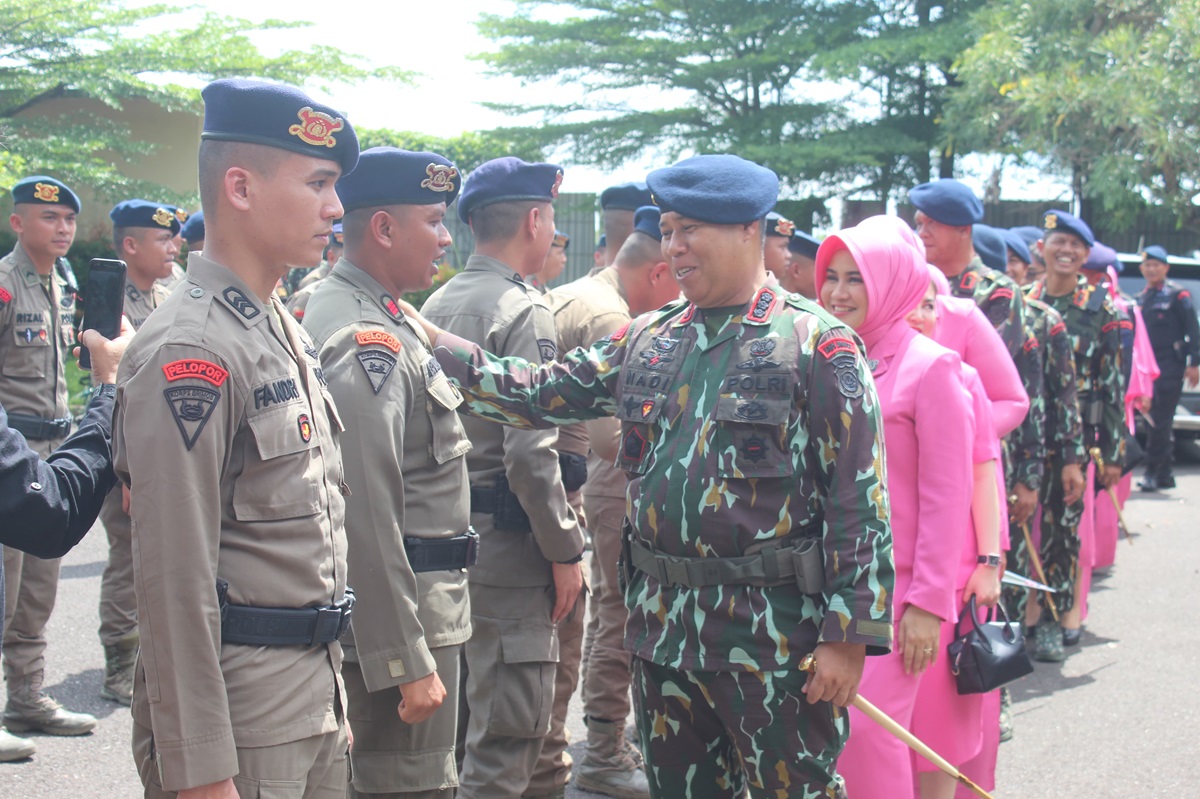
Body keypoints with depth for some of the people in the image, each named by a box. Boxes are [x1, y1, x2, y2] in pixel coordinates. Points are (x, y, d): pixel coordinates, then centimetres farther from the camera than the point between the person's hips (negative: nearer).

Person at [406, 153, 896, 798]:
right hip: (663, 625, 6)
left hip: (774, 633, -6)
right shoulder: (647, 341, 11)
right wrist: (436, 343, 2)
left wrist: (849, 636, -16)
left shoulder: (816, 344, -8)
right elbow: (542, 394, 12)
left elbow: (859, 498, -12)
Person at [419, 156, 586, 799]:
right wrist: (565, 550, -13)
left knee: (457, 714, 20)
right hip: (504, 542, -9)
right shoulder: (522, 310, -14)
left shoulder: (436, 306, 12)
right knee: (508, 733, -3)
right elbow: (531, 452, -20)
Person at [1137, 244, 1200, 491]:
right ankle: (1164, 475, 16)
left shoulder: (1177, 295, -3)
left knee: (1160, 420, -10)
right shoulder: (1141, 298, 15)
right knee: (1157, 421, 9)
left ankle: (1153, 473, -9)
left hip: (1170, 365, -6)